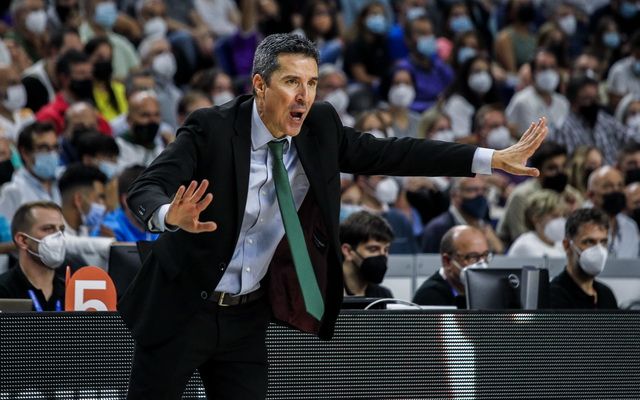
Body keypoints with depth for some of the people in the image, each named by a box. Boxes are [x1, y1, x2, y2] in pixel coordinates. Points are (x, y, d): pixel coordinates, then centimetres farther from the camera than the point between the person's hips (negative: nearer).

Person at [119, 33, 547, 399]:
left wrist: (493, 159, -4)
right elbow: (145, 189, -23)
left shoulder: (320, 129, -3)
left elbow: (389, 154, 1)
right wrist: (171, 216, -49)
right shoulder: (212, 128, -17)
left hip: (247, 319, 4)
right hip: (182, 310, -4)